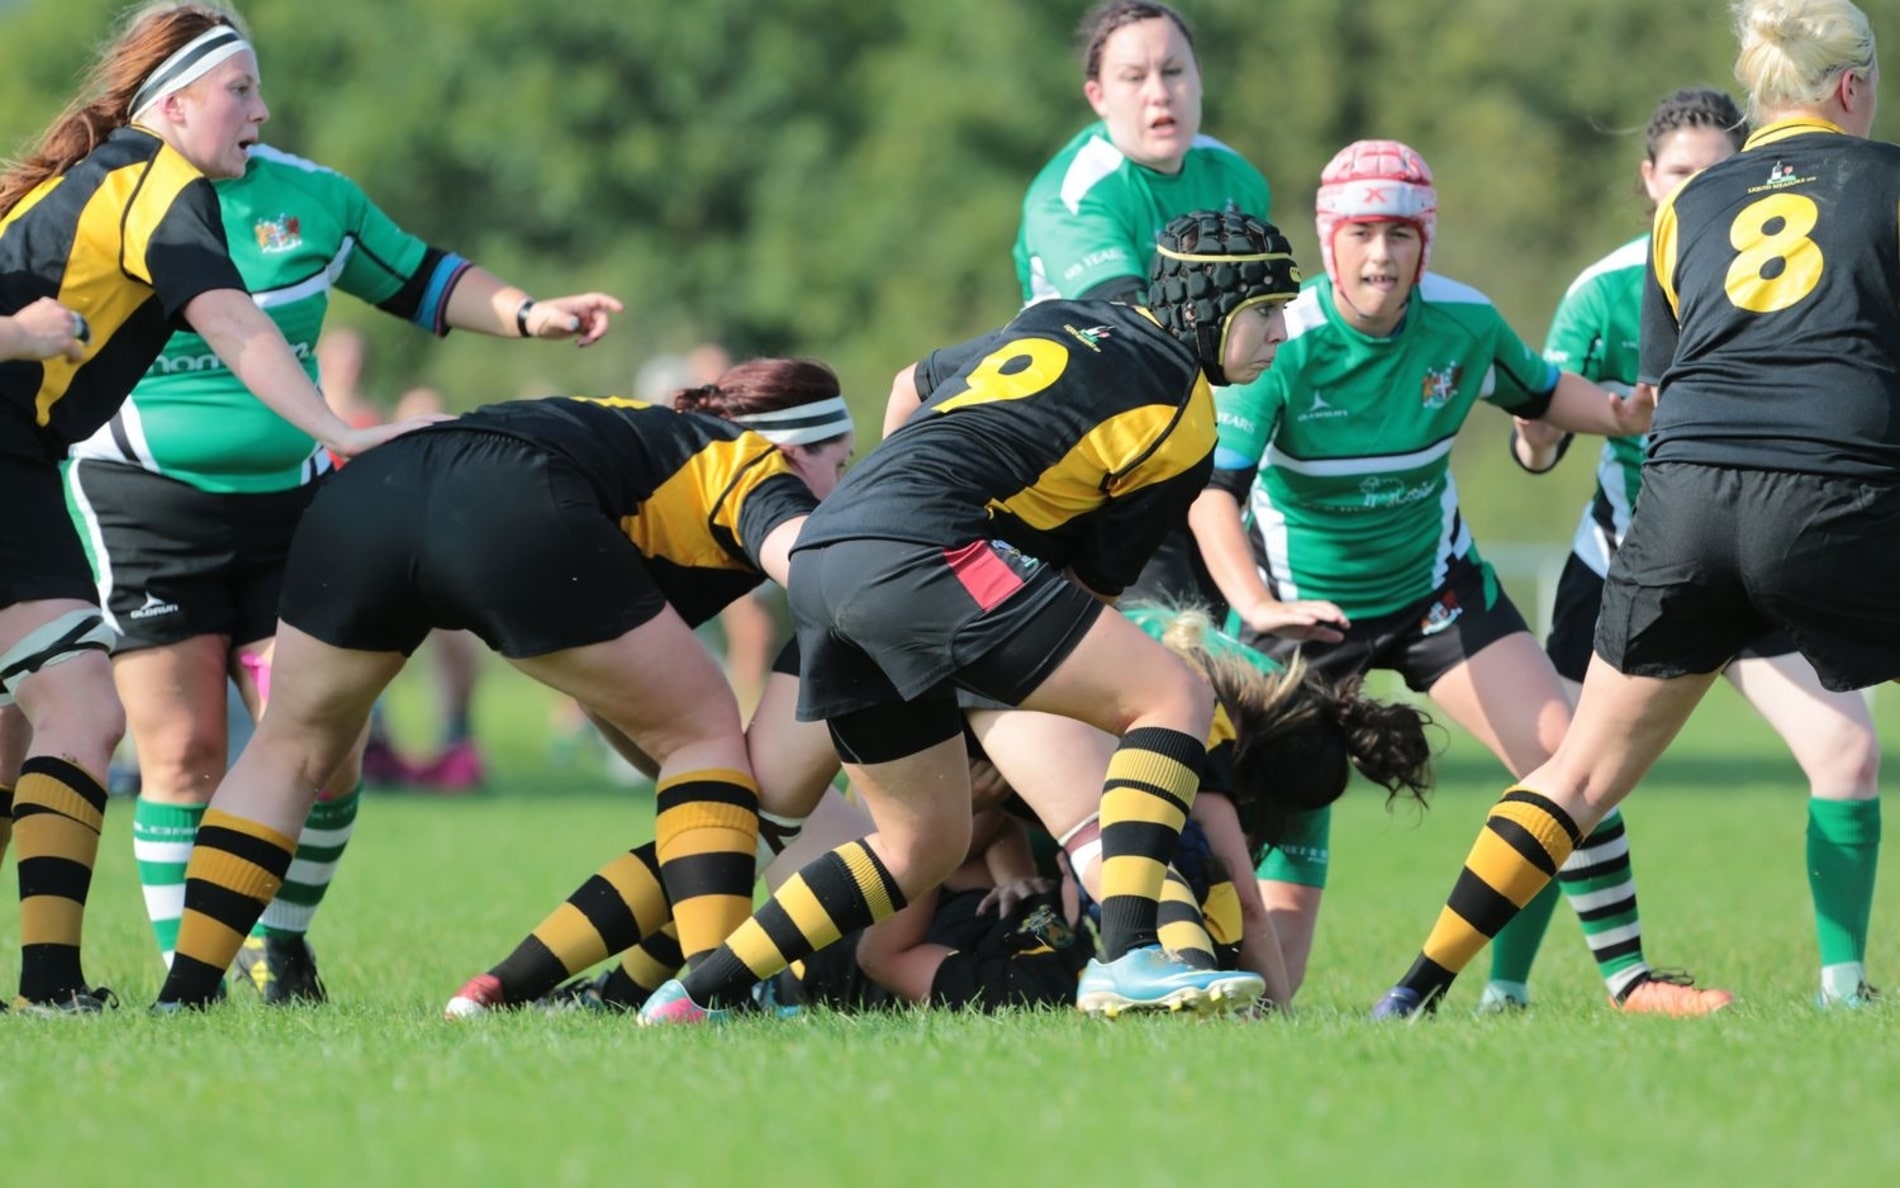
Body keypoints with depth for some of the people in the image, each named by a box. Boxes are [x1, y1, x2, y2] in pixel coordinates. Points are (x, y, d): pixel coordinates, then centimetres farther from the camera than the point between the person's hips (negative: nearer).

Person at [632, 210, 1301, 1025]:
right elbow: (1095, 584, 10)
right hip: (918, 549, -8)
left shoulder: (1058, 317, 26)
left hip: (821, 554, 9)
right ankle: (1127, 960, -25)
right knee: (1174, 697, -8)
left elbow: (914, 384, 40)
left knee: (924, 842, 19)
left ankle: (697, 995, 13)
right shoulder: (1183, 422, 4)